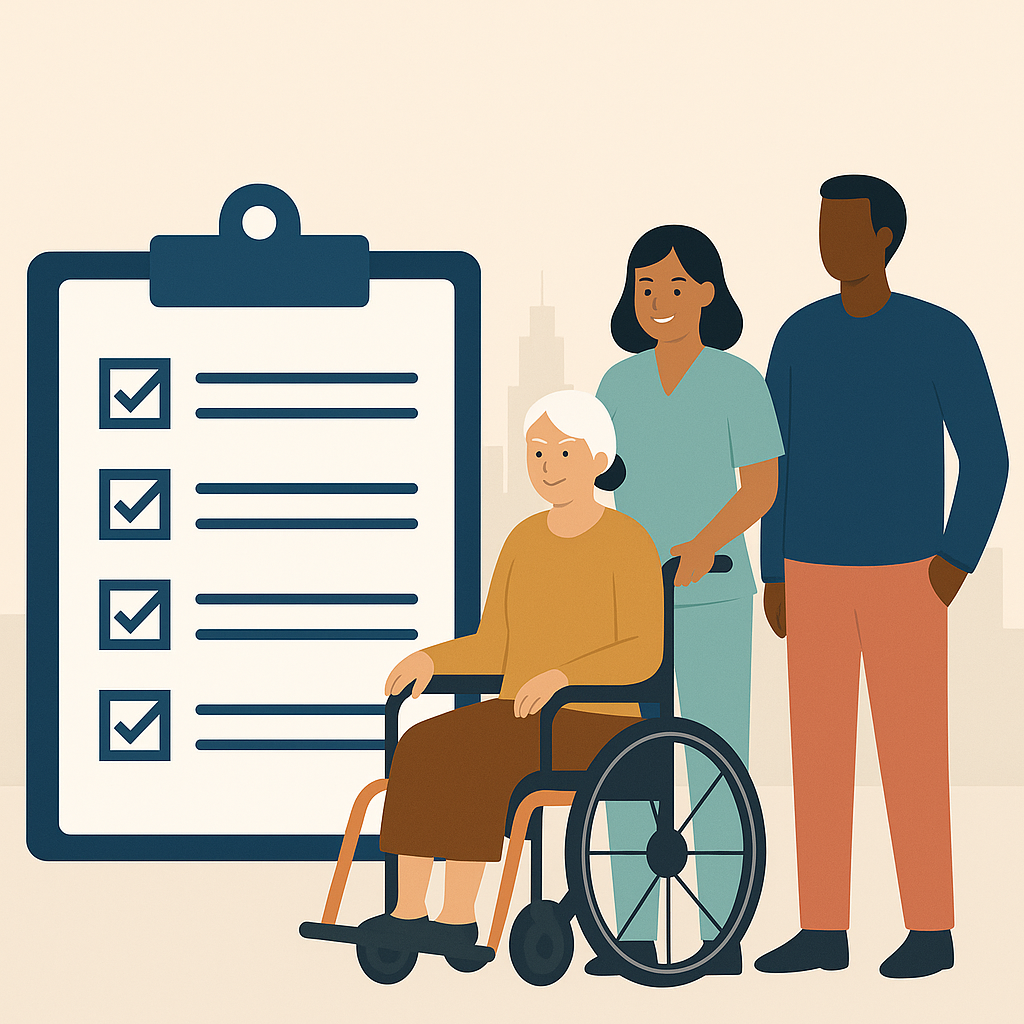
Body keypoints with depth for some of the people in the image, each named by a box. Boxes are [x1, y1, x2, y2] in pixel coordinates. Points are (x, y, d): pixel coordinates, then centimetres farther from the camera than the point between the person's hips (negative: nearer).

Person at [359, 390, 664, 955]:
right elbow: (492, 648, 14)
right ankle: (408, 910, -26)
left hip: (594, 725, -6)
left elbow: (643, 653, -14)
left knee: (470, 758, -31)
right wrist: (429, 657, -5)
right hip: (521, 721, 6)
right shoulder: (525, 539, 14)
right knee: (418, 749, -22)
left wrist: (561, 674, -27)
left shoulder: (629, 541, -6)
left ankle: (458, 914, -25)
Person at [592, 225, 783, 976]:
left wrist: (705, 545, -24)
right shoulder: (619, 384, 8)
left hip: (712, 598, -4)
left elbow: (762, 484, -9)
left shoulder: (738, 381, -5)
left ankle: (723, 935, 5)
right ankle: (635, 935, 10)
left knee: (714, 764, -2)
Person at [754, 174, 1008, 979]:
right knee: (818, 748, 4)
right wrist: (772, 576, 8)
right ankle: (823, 929, 11)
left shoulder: (941, 336, -8)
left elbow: (986, 458, -4)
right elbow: (778, 461, 11)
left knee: (911, 747, -3)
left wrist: (957, 562, -12)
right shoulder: (799, 335, 6)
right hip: (814, 576, 5)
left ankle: (930, 929, 7)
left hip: (902, 575, -4)